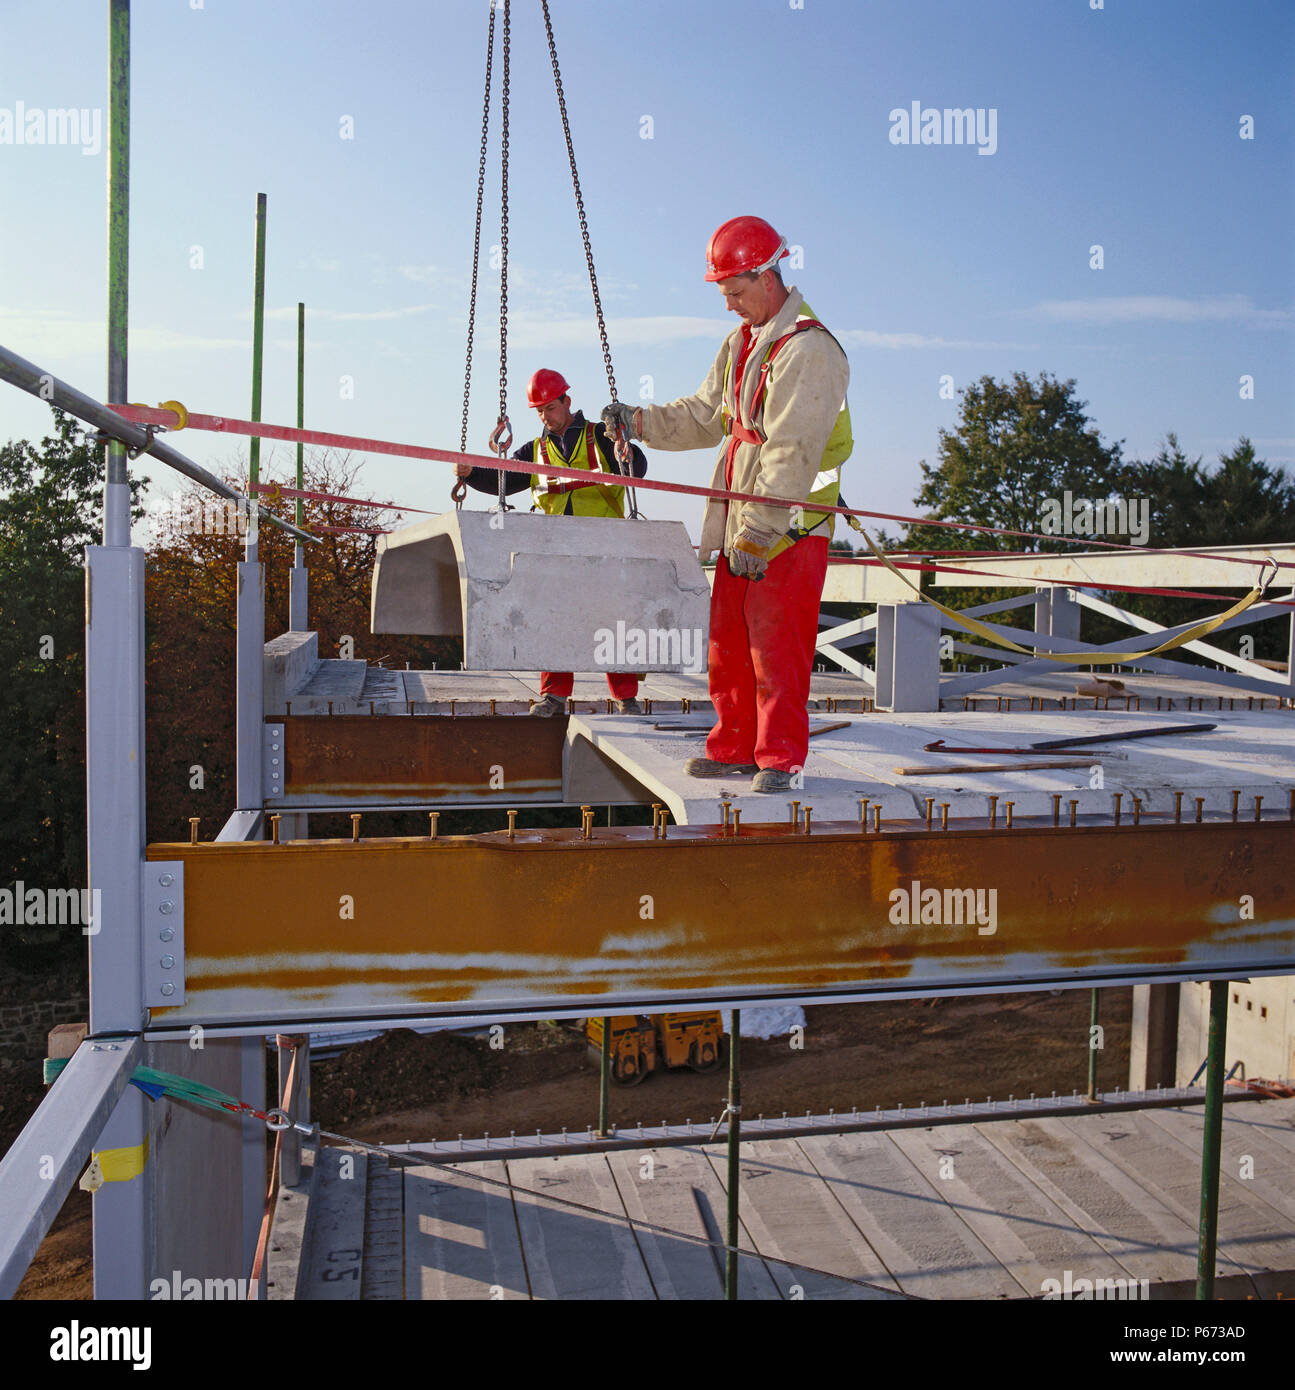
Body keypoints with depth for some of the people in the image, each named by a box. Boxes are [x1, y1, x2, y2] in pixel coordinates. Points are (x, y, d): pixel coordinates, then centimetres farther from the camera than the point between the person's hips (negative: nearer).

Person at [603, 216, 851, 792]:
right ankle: (735, 747, 22)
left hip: (789, 528, -9)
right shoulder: (742, 340, 17)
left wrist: (759, 532, -24)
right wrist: (642, 421, 10)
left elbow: (790, 453, -20)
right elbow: (704, 415, 23)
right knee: (727, 641, 11)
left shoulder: (809, 350, -13)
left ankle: (781, 758, 7)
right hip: (739, 523, 9)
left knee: (777, 646, -4)